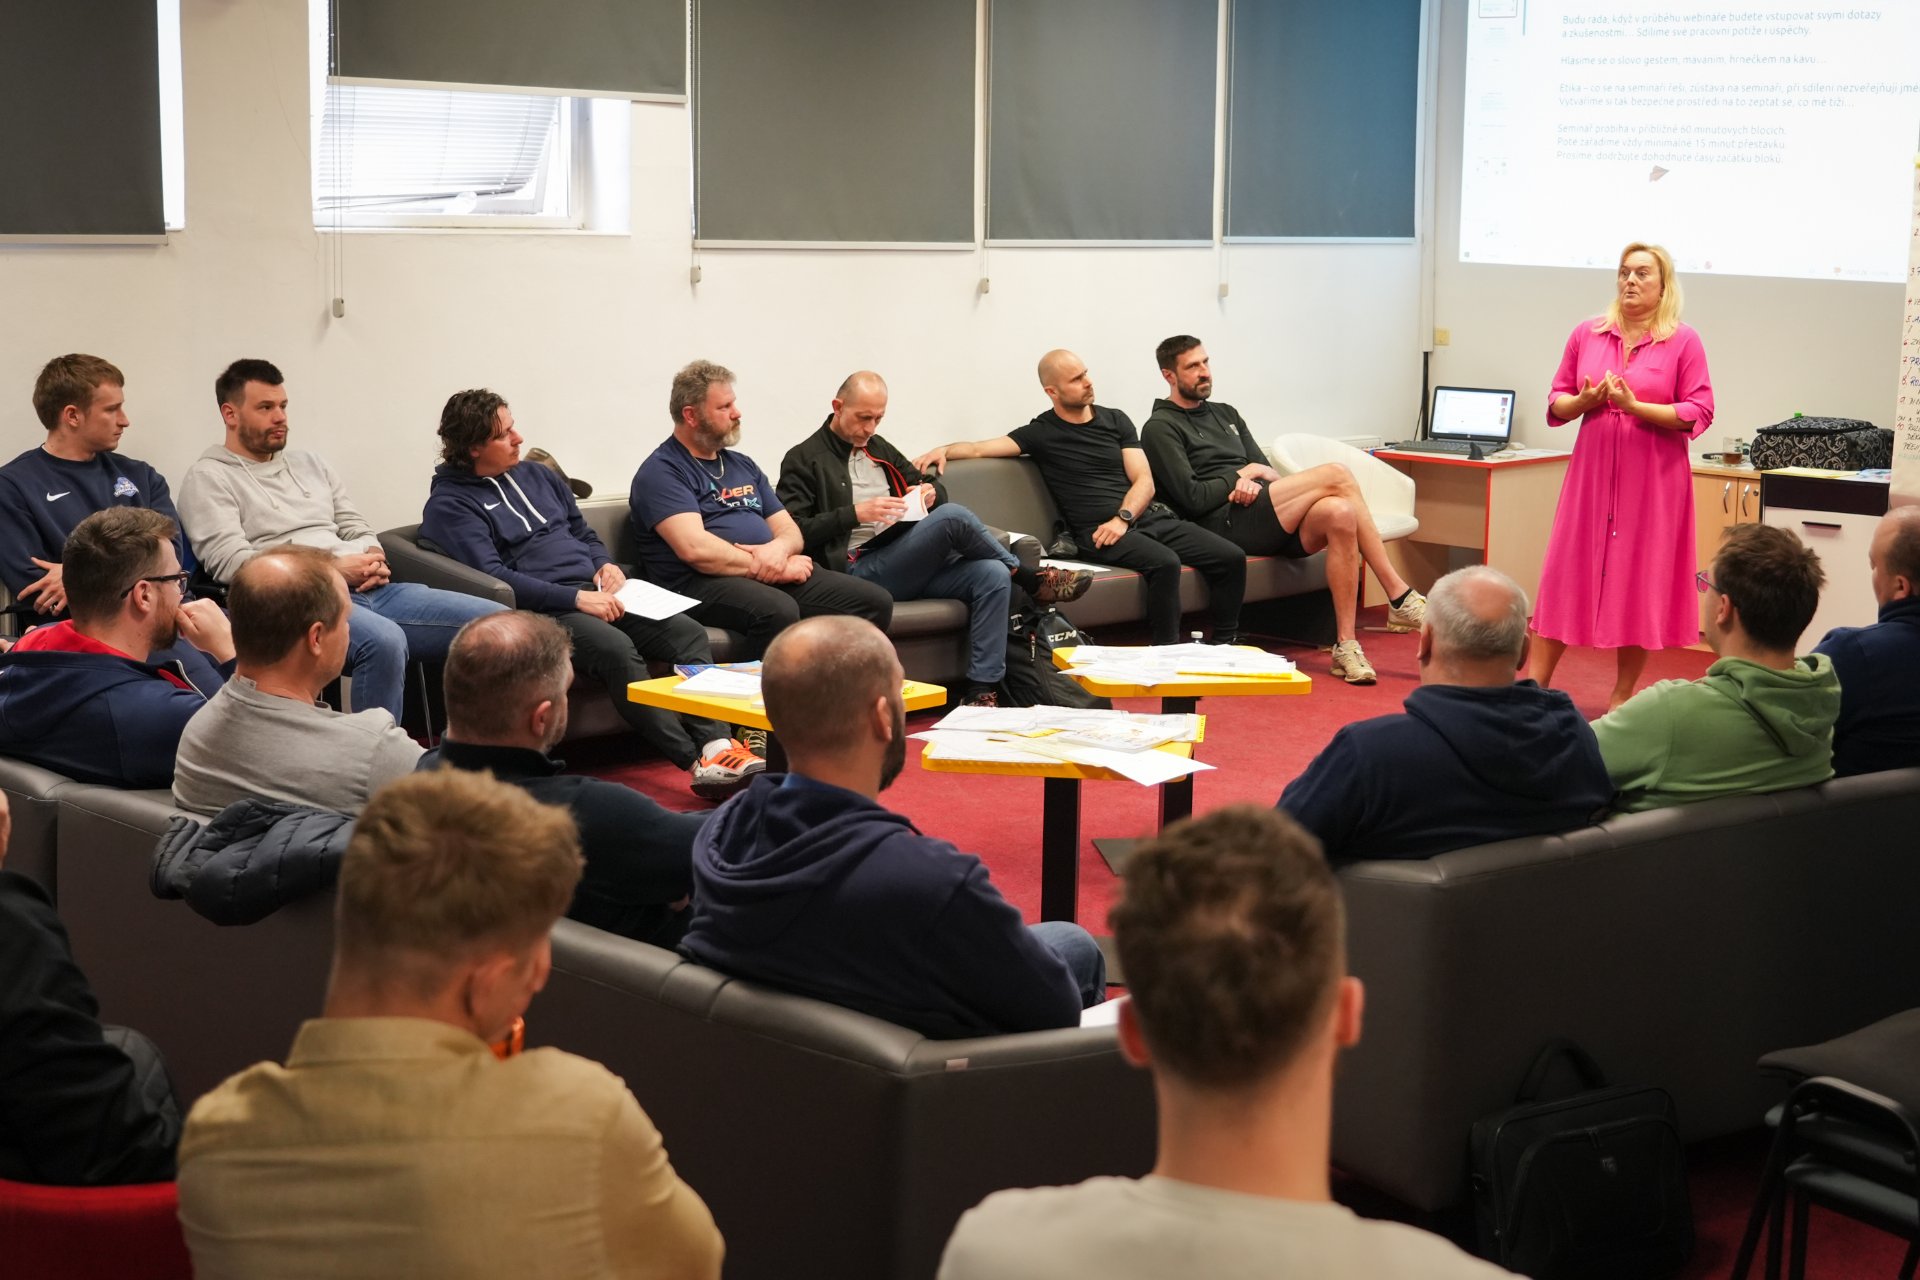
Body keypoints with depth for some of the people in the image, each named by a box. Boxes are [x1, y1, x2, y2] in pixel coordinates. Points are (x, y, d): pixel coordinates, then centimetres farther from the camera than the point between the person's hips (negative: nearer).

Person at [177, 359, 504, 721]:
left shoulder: (310, 463, 26)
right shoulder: (208, 478, 5)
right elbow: (230, 563, -9)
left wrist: (373, 560, -1)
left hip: (367, 591, 7)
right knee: (383, 640, -42)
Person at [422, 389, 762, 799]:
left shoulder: (537, 475, 23)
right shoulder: (449, 504, -1)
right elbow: (491, 577, -14)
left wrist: (605, 564, 7)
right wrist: (576, 598, -19)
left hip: (593, 593, 7)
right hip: (540, 611, -7)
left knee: (688, 632, -18)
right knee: (615, 648, -36)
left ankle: (717, 743, -33)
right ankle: (697, 762, -38)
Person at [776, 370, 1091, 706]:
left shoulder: (880, 449, 24)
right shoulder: (804, 460, 2)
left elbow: (937, 487, 30)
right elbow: (795, 531, -9)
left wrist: (930, 492, 4)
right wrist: (855, 514, -18)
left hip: (909, 566, 7)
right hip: (859, 570, -7)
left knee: (993, 574, -22)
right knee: (953, 517, -28)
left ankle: (980, 692, -28)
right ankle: (1031, 580, -6)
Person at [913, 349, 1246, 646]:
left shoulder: (1115, 421, 16)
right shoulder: (1042, 433, 6)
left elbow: (1144, 481, 9)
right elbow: (981, 448, -3)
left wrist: (1123, 518, -10)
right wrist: (946, 450, -24)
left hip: (1148, 515, 5)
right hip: (1098, 532, -5)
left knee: (1231, 557, -13)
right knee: (1164, 562, -35)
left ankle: (1224, 646, -1)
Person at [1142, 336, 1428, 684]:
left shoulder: (1226, 414, 29)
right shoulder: (1161, 428, 5)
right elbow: (1193, 498, -8)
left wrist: (1255, 482, -5)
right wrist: (1245, 473, 3)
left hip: (1264, 520, 7)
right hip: (1224, 525, -7)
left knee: (1339, 514, -28)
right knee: (1336, 475, -21)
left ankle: (1346, 646, -27)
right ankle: (1400, 598, -18)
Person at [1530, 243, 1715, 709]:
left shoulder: (1683, 341, -3)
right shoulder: (1587, 334, 6)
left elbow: (1699, 414, -8)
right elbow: (1556, 403, 11)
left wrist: (1635, 406, -17)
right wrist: (1584, 401, -11)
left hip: (1652, 481, -2)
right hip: (1591, 473, 3)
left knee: (1639, 582, 3)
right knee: (1566, 573, 3)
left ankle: (1621, 699, 12)